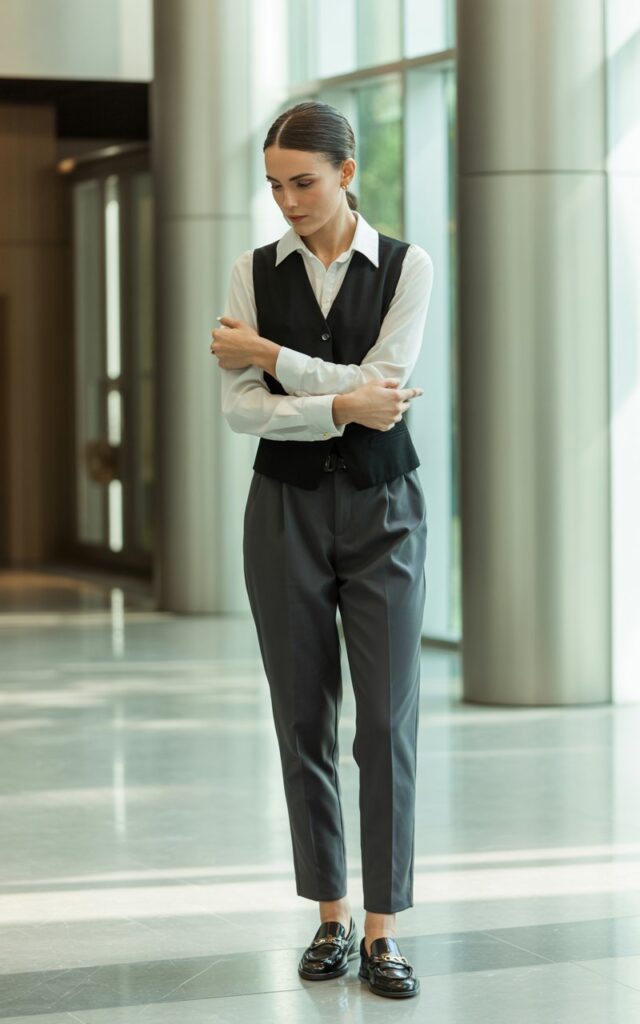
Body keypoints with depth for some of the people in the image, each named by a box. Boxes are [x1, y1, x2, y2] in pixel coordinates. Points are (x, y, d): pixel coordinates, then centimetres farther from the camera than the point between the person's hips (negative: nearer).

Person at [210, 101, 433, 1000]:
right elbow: (240, 408, -7)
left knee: (388, 719, -6)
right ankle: (331, 916, 17)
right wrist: (342, 406, -19)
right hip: (285, 508, 2)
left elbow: (382, 386, -15)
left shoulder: (407, 268, -2)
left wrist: (267, 355, -10)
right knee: (303, 718, 5)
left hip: (382, 506, -2)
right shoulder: (254, 272, 2)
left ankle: (382, 932, -1)